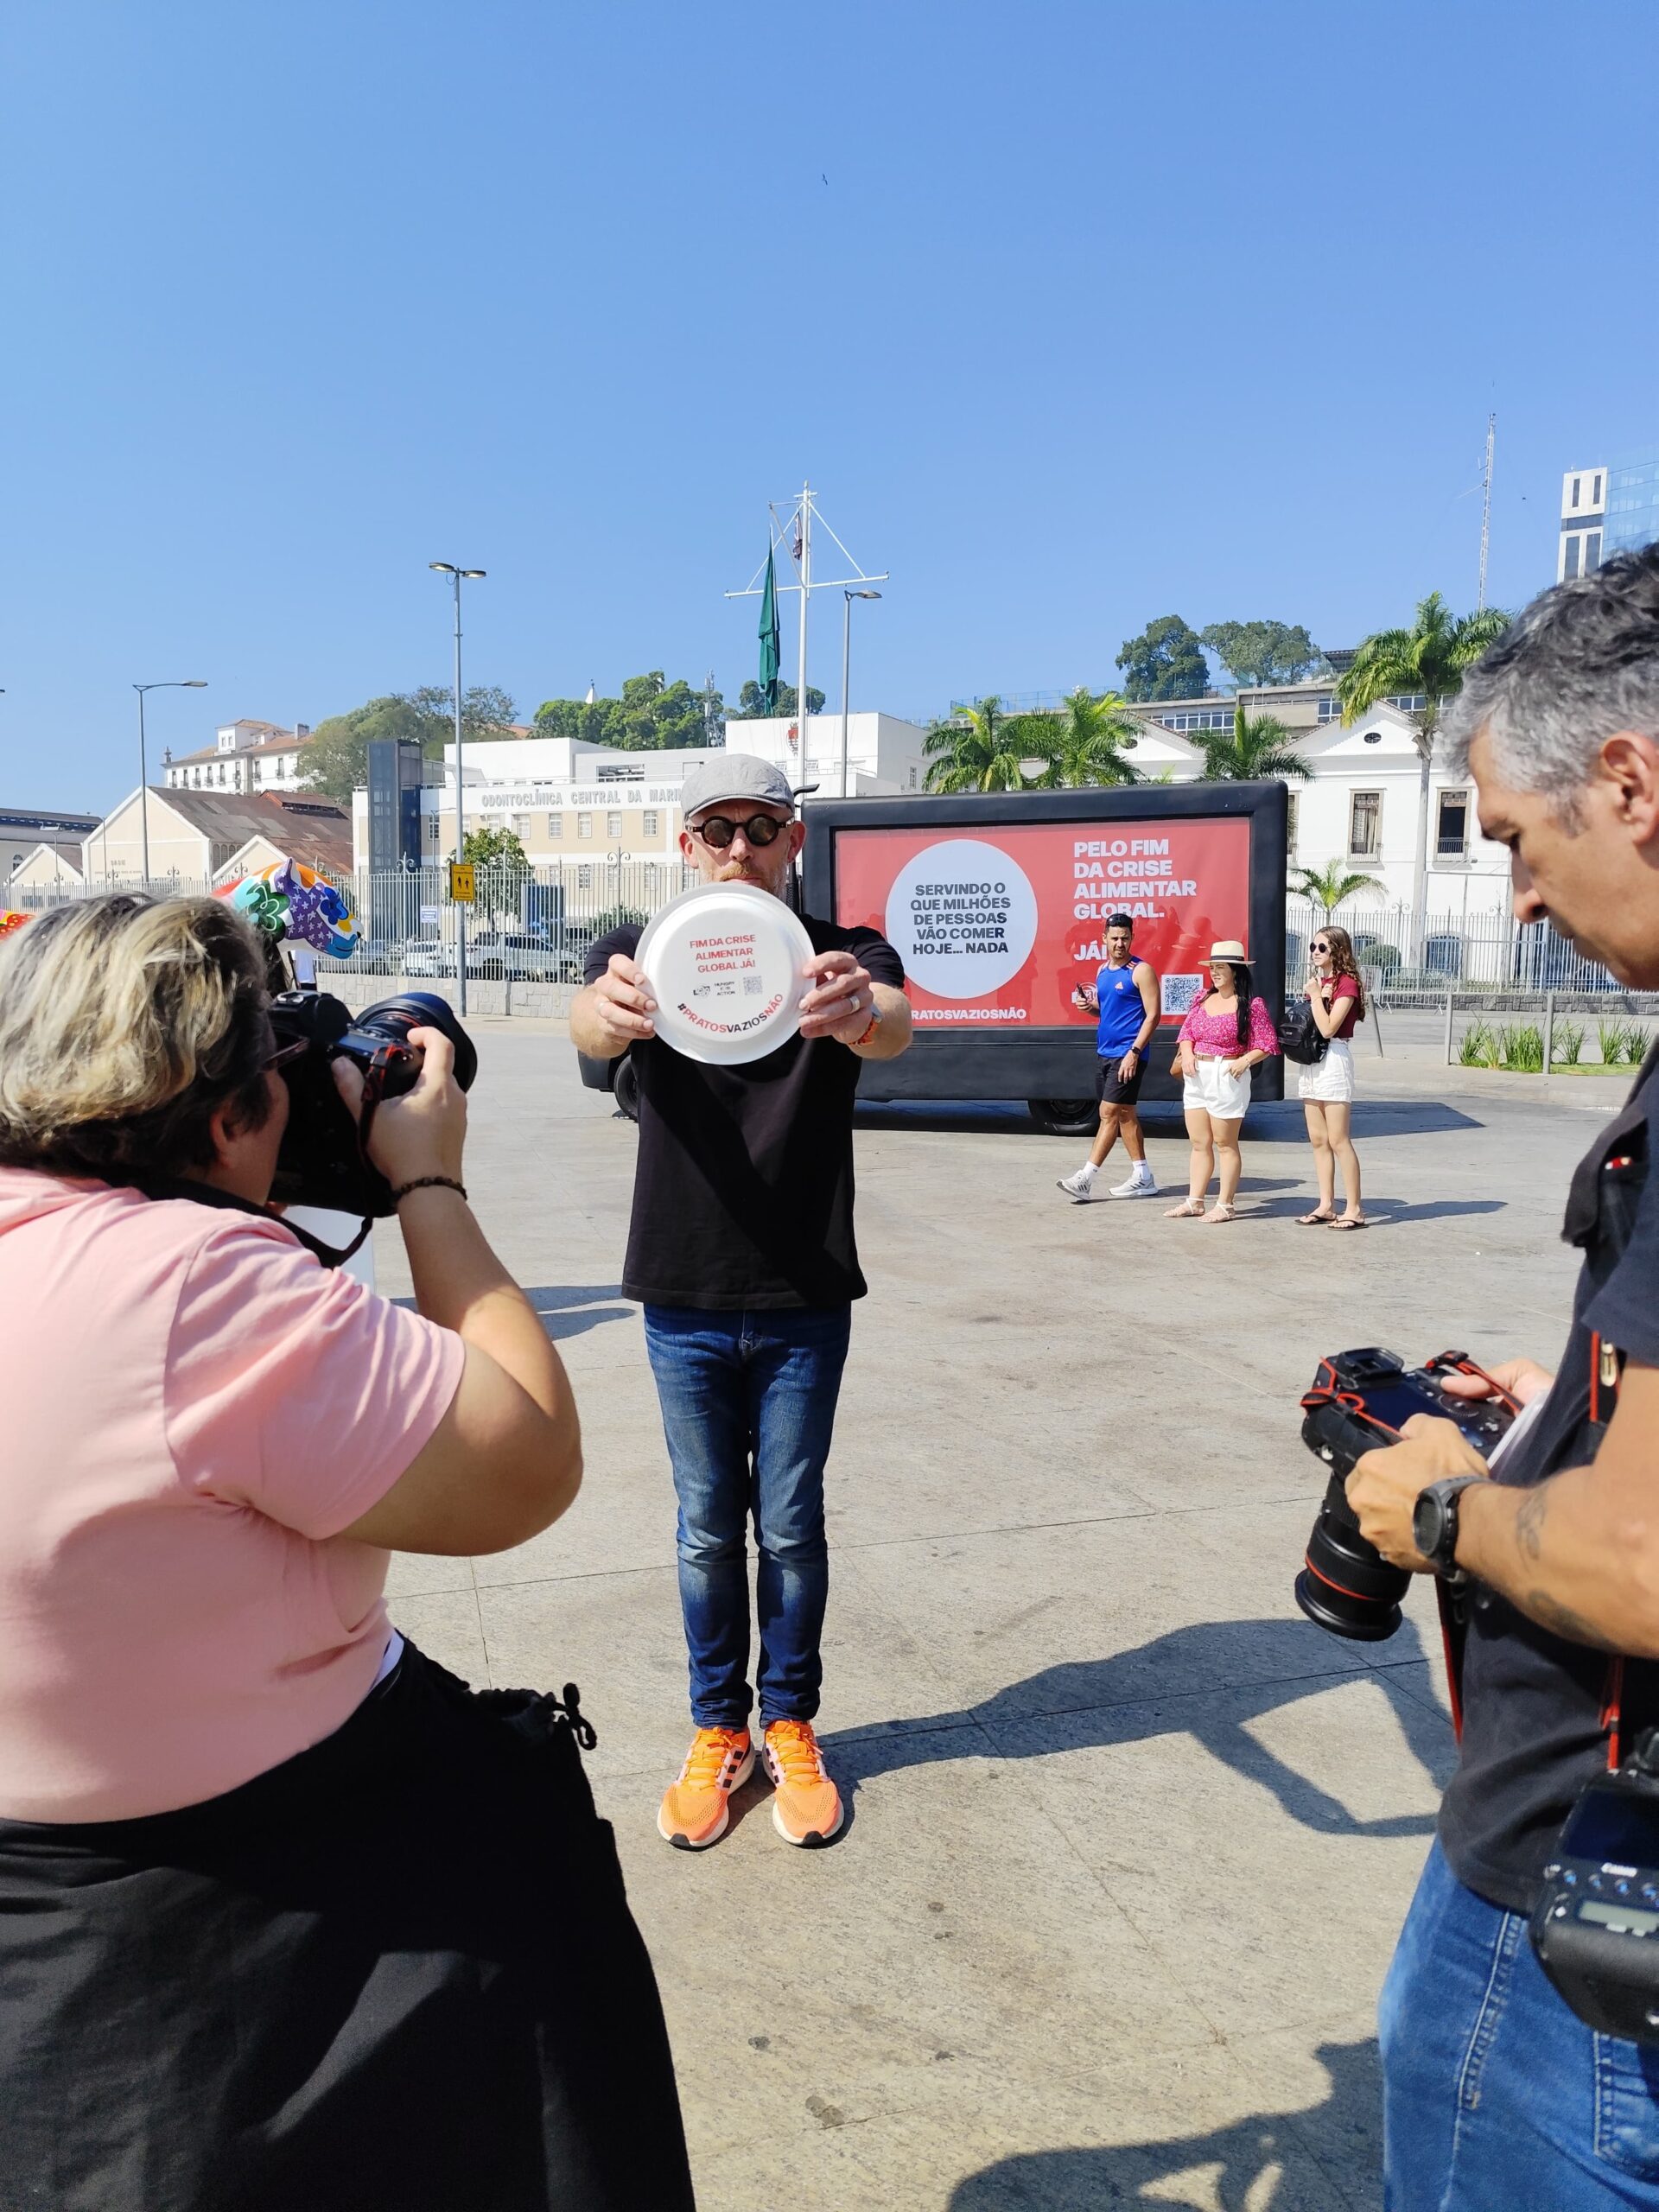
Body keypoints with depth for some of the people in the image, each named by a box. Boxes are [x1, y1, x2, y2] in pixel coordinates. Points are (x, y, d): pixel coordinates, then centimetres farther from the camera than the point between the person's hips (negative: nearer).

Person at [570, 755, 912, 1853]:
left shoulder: (843, 958, -4)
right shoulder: (647, 952, -2)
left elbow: (895, 1024, -27)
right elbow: (590, 1021, -25)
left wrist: (859, 1010, -53)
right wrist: (613, 1010, -51)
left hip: (805, 1305, -1)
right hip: (685, 1304, 1)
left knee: (792, 1527, 10)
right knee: (708, 1530, 13)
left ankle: (791, 1726, 31)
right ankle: (718, 1730, 32)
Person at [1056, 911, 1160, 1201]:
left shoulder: (1141, 971, -9)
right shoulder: (1103, 971, 14)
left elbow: (1152, 1015, -13)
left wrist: (1134, 1052, -20)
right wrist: (1090, 1005, 2)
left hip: (1127, 1055, -8)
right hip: (1105, 1052, 8)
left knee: (1109, 1113, -9)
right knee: (1125, 1114, 10)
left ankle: (1085, 1179, -11)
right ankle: (1143, 1178, 17)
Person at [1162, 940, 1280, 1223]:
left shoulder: (1251, 1006, -8)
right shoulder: (1203, 999, 10)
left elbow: (1267, 1043, -8)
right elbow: (1187, 1032, 14)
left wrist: (1245, 1060, -22)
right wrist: (1187, 1053, -4)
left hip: (1227, 1077, -7)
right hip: (1196, 1076, 7)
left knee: (1225, 1143, 2)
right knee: (1199, 1143, 12)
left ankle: (1225, 1205, 8)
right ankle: (1194, 1201, 18)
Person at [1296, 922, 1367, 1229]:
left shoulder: (1347, 983, -9)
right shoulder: (1318, 981, 17)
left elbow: (1327, 1028, -18)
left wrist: (1315, 996, -12)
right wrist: (1317, 996, -4)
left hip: (1334, 1060, -9)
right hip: (1310, 1061, 9)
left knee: (1338, 1140, -8)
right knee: (1318, 1140, 9)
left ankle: (1354, 1210, -4)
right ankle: (1326, 1206, 14)